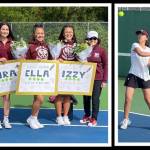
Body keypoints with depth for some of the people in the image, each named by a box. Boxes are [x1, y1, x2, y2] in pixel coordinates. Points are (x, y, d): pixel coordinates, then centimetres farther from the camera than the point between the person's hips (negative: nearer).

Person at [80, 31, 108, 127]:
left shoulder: (101, 50, -3)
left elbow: (106, 65, -1)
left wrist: (104, 80, -5)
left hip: (97, 78, -3)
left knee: (95, 99, -1)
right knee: (86, 98, 11)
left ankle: (94, 119, 9)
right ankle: (87, 116, 27)